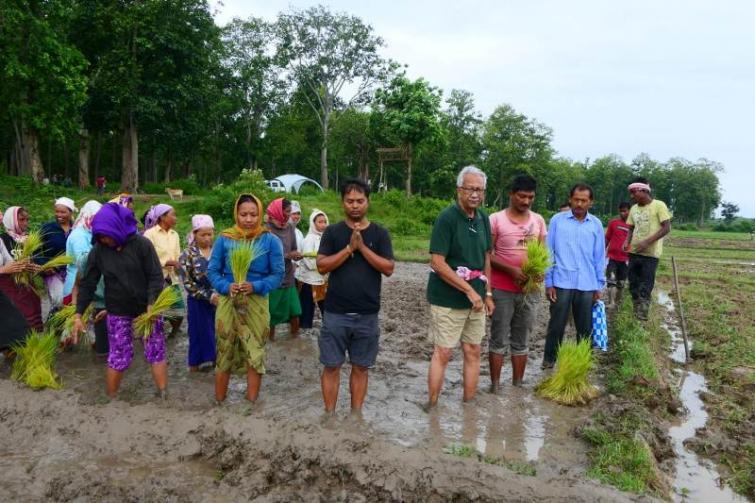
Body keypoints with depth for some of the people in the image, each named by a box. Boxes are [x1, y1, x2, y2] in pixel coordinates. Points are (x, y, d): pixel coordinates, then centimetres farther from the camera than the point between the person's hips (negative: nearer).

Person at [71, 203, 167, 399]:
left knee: (156, 354, 3)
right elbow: (87, 283, 0)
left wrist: (151, 307, -23)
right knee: (118, 359, 4)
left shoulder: (141, 244, -12)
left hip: (147, 309, -1)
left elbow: (156, 276, -12)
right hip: (118, 313, 2)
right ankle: (110, 400, 22)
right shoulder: (98, 250, -4)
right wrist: (78, 315, -5)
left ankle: (164, 397, 14)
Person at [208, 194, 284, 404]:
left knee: (255, 354, 7)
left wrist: (255, 286, -21)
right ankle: (219, 402, 27)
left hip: (257, 304, -1)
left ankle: (251, 403, 22)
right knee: (224, 354, 10)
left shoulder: (271, 241, -4)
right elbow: (212, 271, 2)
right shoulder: (224, 239, -1)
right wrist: (227, 287, -18)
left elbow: (278, 274, -5)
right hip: (228, 303, 1)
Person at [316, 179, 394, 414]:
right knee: (332, 366, 5)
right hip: (336, 312, -1)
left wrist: (362, 247, -15)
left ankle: (356, 415, 23)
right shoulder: (332, 232, 2)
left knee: (361, 367, 10)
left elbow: (388, 268, -6)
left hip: (367, 314, 1)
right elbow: (322, 266, -7)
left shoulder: (380, 233, 3)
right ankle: (329, 414, 19)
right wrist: (349, 248, -17)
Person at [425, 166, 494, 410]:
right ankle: (431, 405, 14)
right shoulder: (447, 218, -15)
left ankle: (469, 402, 25)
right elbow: (437, 263, -19)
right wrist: (469, 290, -19)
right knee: (443, 352, 1)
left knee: (473, 351, 12)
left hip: (475, 297, 7)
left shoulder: (483, 218, 6)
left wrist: (487, 293, 12)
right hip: (448, 299, -6)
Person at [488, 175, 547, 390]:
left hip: (530, 290, 4)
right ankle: (495, 386, 14)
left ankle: (517, 386, 23)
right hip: (502, 290, -4)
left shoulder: (538, 220, 8)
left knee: (522, 341, 12)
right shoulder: (496, 219, -6)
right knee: (499, 340, 4)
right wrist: (511, 270, -20)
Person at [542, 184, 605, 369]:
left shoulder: (596, 224, 6)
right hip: (562, 283, -2)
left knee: (585, 327, 11)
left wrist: (599, 285, 8)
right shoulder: (557, 220, -1)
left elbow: (600, 257, 10)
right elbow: (549, 253, 0)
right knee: (556, 325, 5)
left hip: (587, 286, 2)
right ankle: (549, 360, 20)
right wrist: (548, 282, -4)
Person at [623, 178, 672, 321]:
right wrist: (627, 242, -3)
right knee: (633, 285, 9)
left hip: (650, 253, -6)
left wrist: (647, 242, -21)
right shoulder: (634, 208, 10)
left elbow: (666, 228, -11)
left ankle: (642, 316, 3)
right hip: (634, 252, 6)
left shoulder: (659, 205, -7)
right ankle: (636, 314, 19)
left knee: (645, 287, -3)